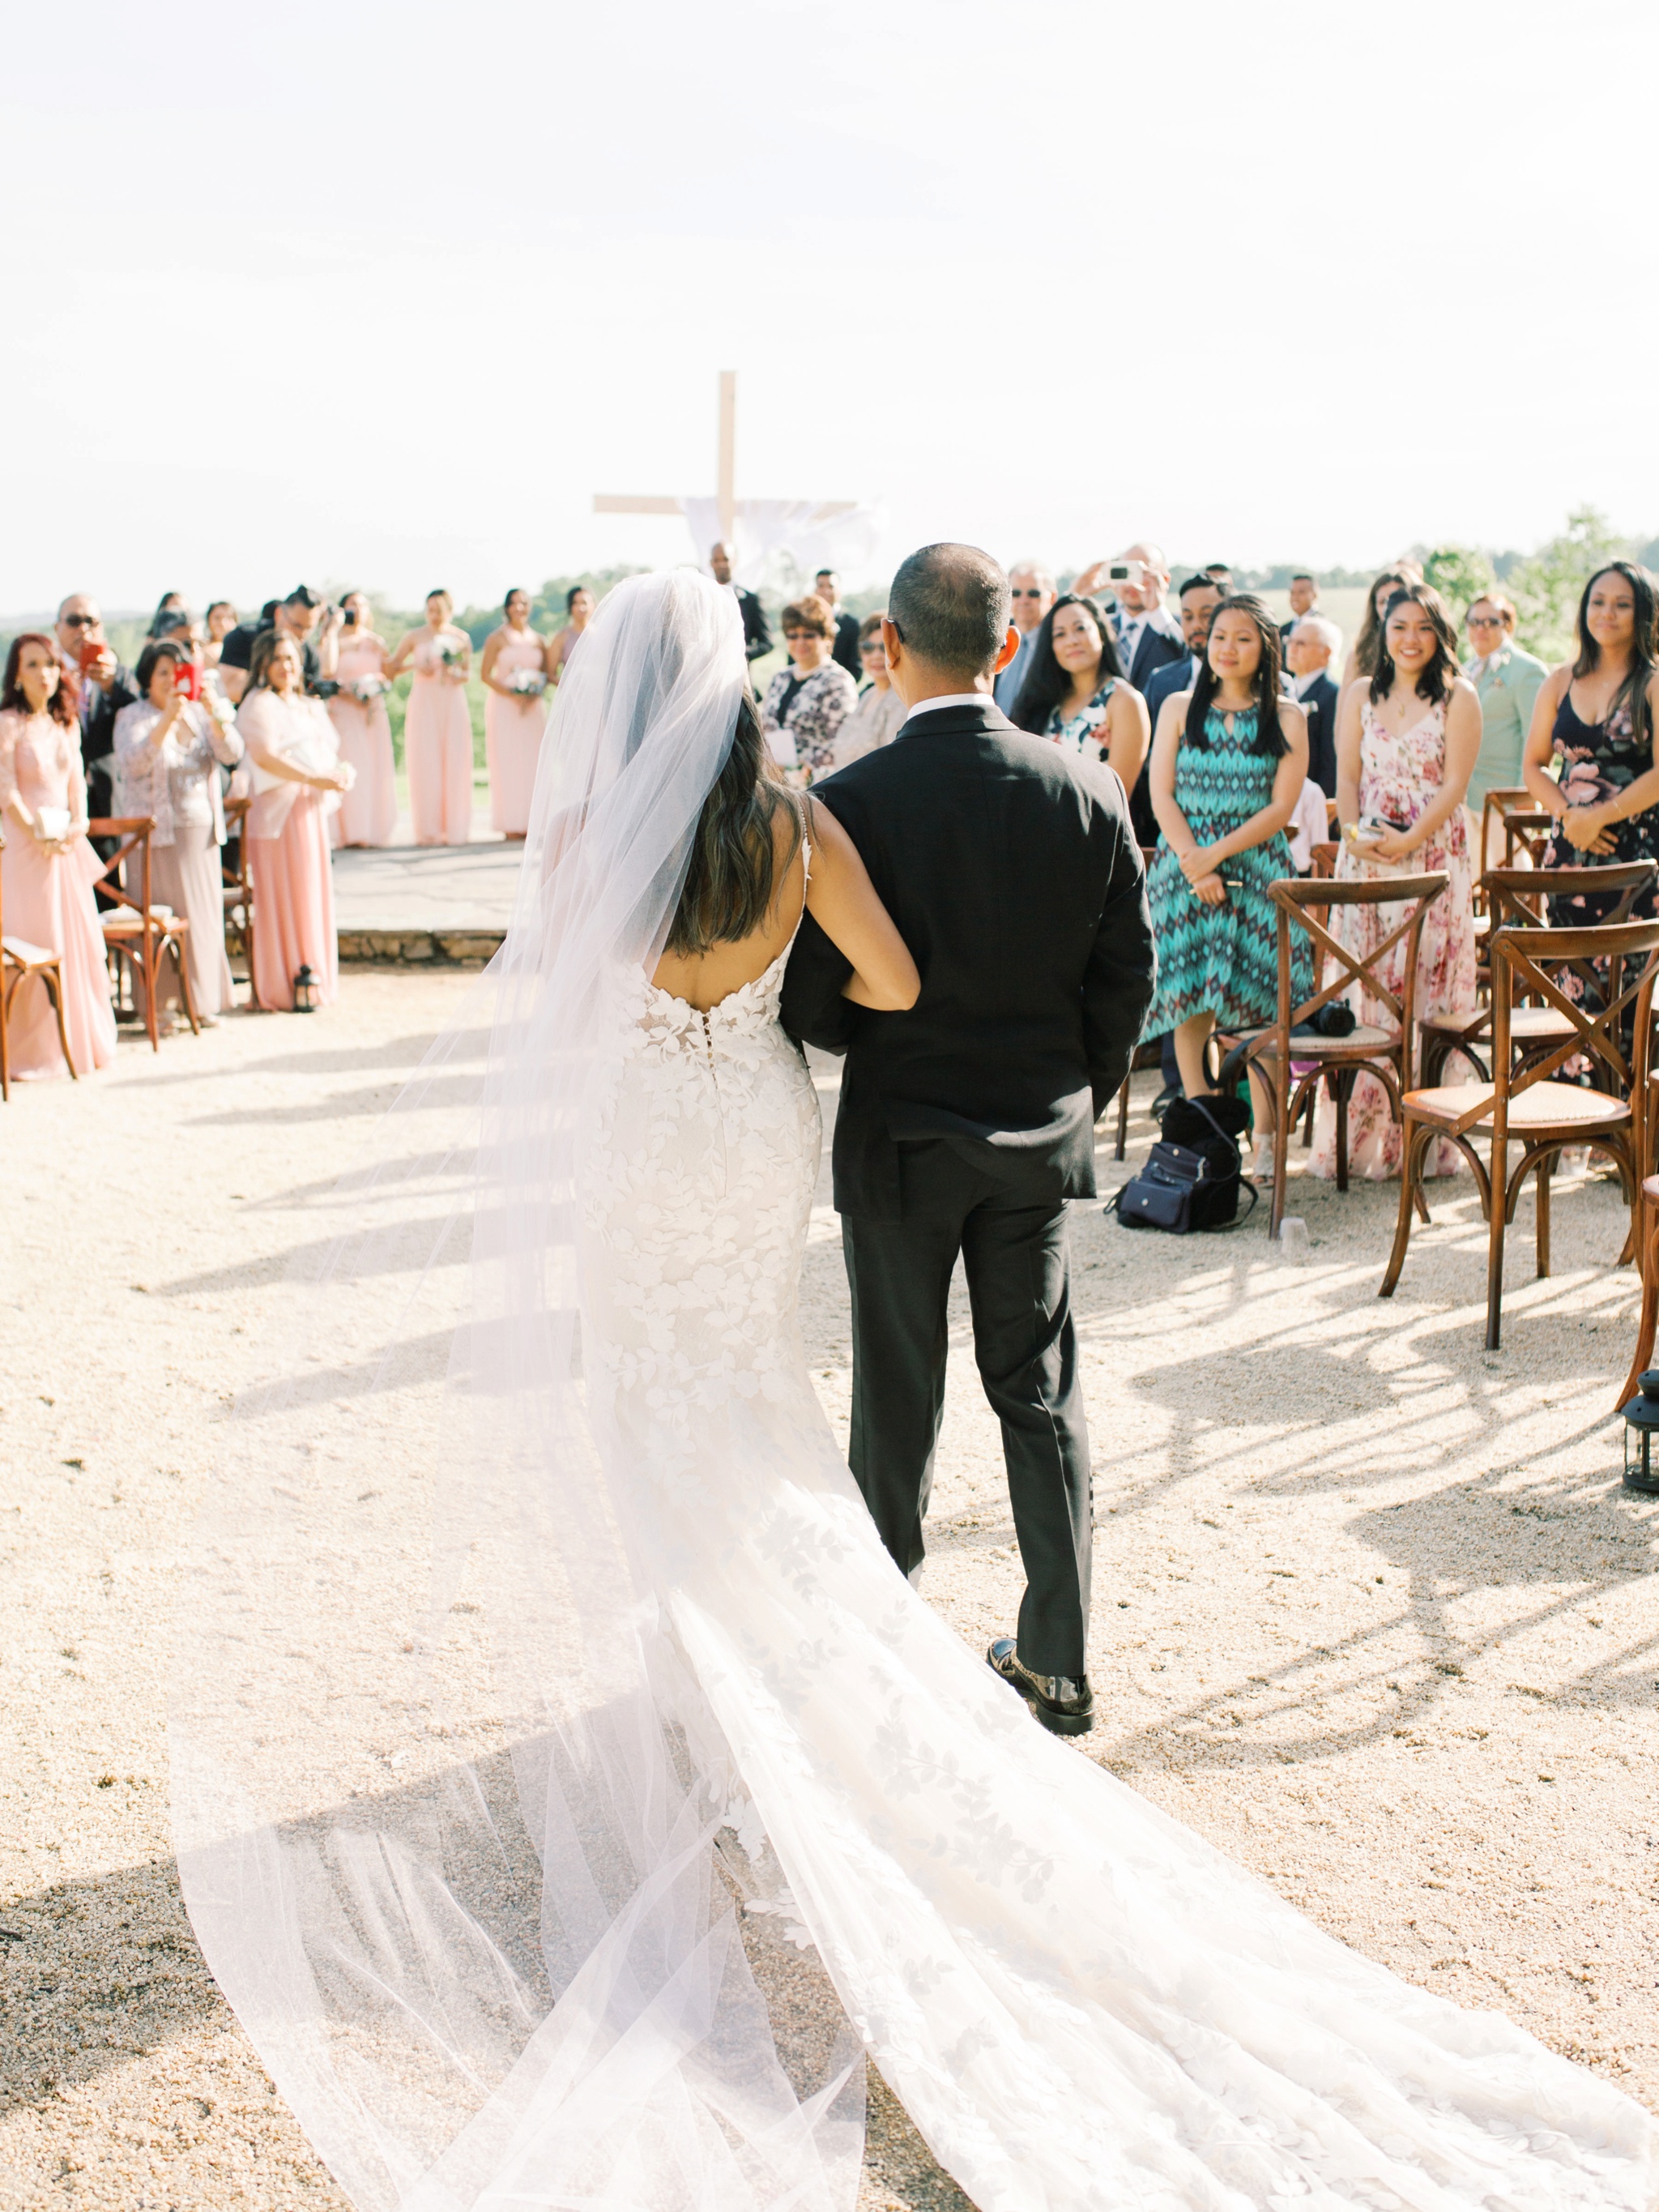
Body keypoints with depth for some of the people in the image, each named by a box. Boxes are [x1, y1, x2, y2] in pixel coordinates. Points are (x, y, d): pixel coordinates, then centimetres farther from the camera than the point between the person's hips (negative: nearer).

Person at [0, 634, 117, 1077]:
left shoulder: (67, 724, 13)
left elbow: (77, 780, 12)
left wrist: (77, 824, -4)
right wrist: (39, 835, -15)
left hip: (67, 845, 6)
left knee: (79, 939, 6)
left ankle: (81, 1040, 16)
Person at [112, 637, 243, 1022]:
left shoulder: (198, 714, 12)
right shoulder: (133, 717, 0)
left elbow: (231, 754, -2)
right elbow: (134, 764, -18)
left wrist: (215, 716, -19)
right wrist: (167, 719, -27)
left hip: (201, 831, 4)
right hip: (157, 831, -4)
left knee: (204, 913, 5)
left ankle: (204, 997, 13)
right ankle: (161, 1002, -4)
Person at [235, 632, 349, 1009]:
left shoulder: (312, 707, 20)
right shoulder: (259, 704, -4)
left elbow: (330, 750, 21)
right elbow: (264, 756, -16)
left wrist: (342, 772, -3)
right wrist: (313, 779, -24)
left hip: (312, 807, 7)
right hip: (278, 806, -7)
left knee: (315, 892, 7)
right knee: (285, 896, -8)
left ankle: (314, 976, 12)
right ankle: (283, 985, -6)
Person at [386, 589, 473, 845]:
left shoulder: (461, 638, 8)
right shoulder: (415, 638, 4)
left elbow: (468, 672, 13)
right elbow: (391, 667, 7)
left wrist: (457, 674, -9)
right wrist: (414, 665, -9)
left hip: (453, 702, 1)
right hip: (424, 701, -1)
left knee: (455, 762, -3)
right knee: (425, 763, -6)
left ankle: (455, 829, 2)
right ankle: (429, 830, -4)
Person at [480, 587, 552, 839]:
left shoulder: (538, 640, 11)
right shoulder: (497, 638, 0)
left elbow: (547, 674, 10)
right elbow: (485, 674, -4)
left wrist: (535, 695, -9)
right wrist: (512, 695, -15)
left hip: (533, 706, 4)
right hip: (503, 705, -3)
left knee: (532, 762, 0)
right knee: (506, 762, -5)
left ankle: (526, 823, 4)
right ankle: (509, 827, -5)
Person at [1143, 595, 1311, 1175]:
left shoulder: (1287, 718, 5)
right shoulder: (1179, 709, 9)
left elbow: (1281, 807, -2)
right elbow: (1162, 794, 2)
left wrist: (1216, 853, -12)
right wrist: (1193, 862, -12)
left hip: (1258, 865, -1)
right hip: (1185, 863, 1)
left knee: (1260, 1001, -5)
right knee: (1189, 998, 0)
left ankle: (1266, 1134, 3)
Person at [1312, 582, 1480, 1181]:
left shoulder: (1458, 698, 2)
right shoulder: (1359, 697, 12)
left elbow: (1455, 784, -5)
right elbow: (1346, 777, 7)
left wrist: (1410, 840, -17)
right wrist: (1355, 832, -11)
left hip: (1435, 857, -3)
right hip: (1365, 858, 3)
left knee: (1427, 985, -3)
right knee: (1362, 987, 0)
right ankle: (1358, 1135, 5)